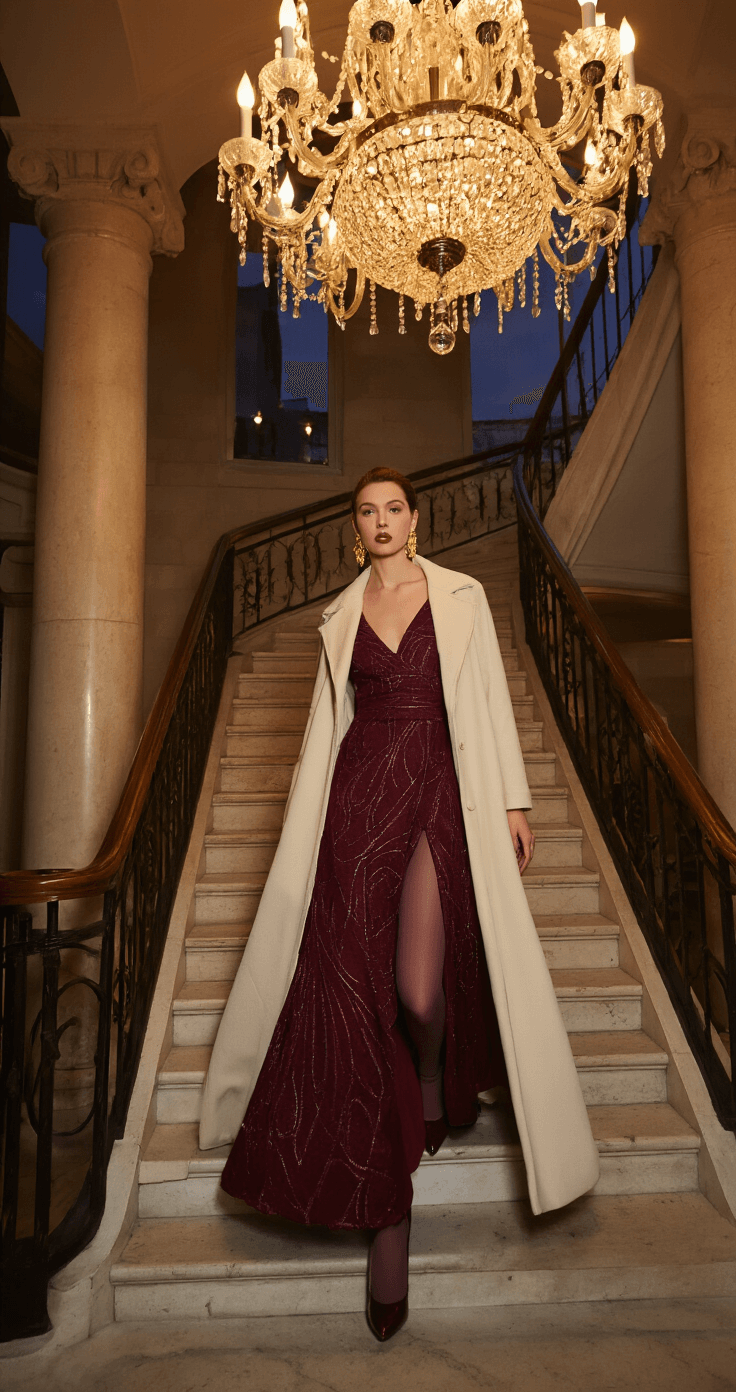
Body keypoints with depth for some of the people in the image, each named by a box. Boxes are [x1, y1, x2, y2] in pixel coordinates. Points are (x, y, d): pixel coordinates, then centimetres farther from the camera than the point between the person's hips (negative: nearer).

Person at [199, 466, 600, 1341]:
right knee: (351, 978, -2)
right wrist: (304, 825, 13)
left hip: (441, 792, -2)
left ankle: (436, 1087, 31)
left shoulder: (462, 596, 7)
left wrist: (513, 801, 1)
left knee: (420, 988, -9)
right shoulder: (340, 617, 13)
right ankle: (385, 1208, 14)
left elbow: (489, 701, 5)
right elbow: (327, 719, 14)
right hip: (361, 793, 2)